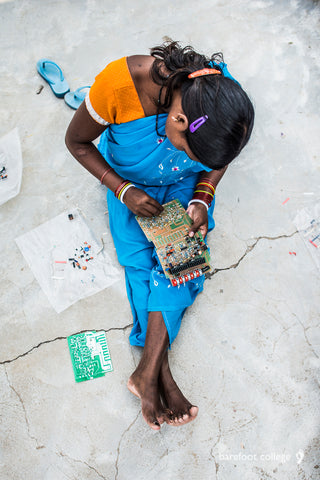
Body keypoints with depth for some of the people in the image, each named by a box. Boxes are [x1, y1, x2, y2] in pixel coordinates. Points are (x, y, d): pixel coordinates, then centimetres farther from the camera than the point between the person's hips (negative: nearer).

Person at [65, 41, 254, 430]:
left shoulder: (221, 96, -26)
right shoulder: (118, 83, -36)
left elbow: (217, 160, -4)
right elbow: (76, 142, -16)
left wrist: (203, 197, -19)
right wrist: (123, 190, -22)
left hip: (183, 186, 2)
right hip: (129, 183, -1)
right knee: (142, 259, -14)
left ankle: (148, 371, -11)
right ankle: (162, 373, -6)